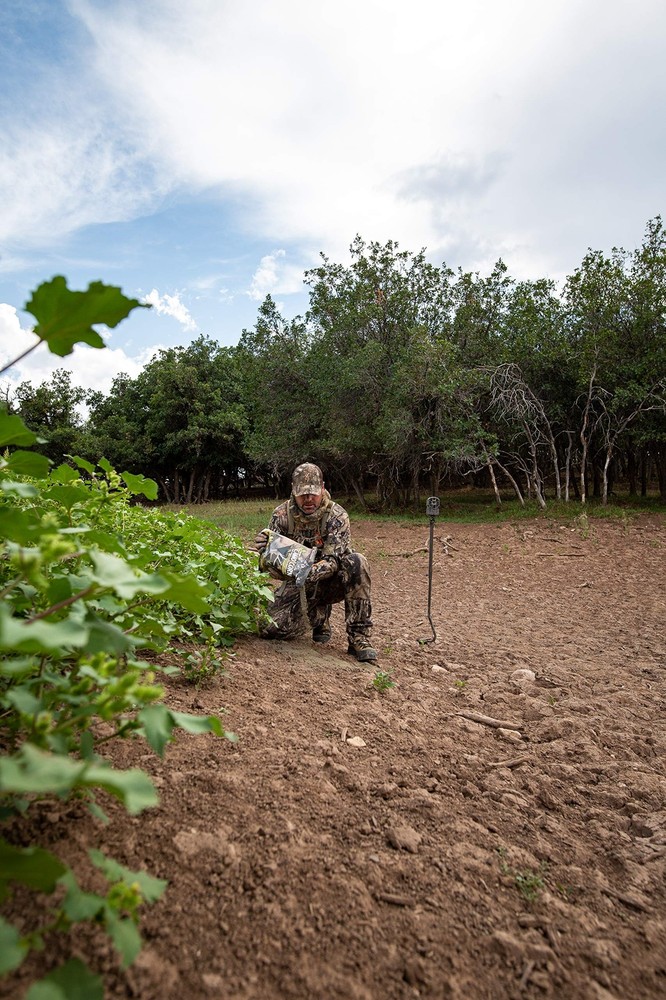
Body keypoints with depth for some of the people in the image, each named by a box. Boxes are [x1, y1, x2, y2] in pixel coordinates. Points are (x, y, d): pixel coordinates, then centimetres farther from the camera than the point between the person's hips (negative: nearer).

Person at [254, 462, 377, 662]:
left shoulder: (336, 516, -17)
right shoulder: (282, 515, -8)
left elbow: (333, 560, -24)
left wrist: (314, 572, -46)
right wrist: (265, 551, -32)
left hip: (330, 580, -2)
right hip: (298, 584, 2)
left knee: (356, 562, -33)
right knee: (271, 628, -17)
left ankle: (358, 637, -24)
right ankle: (319, 615, 14)